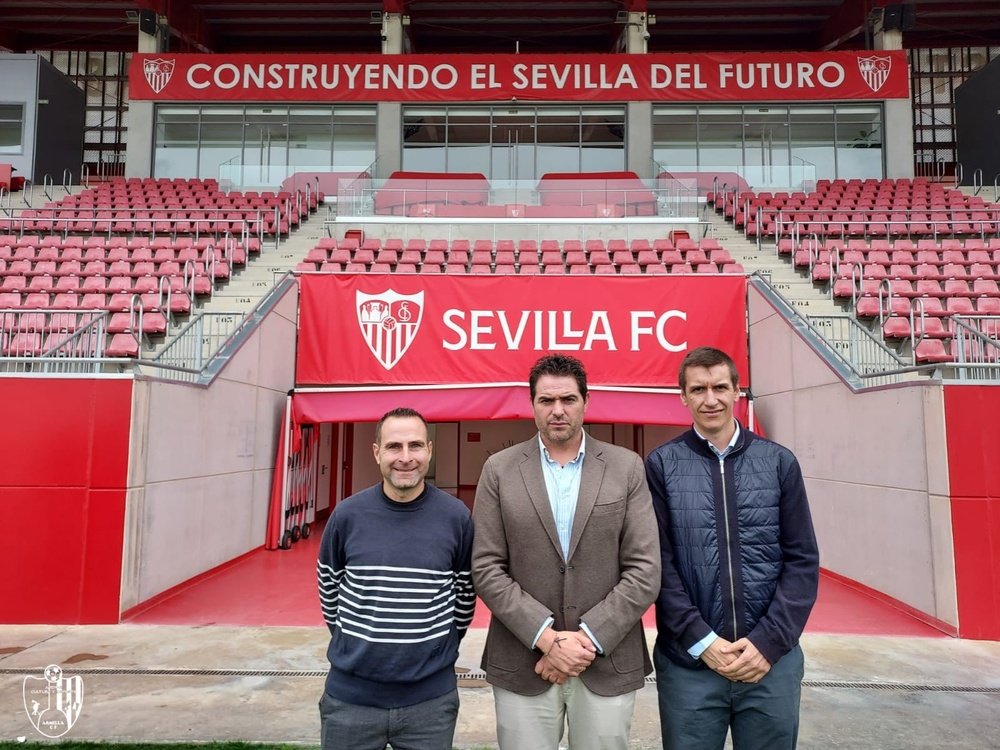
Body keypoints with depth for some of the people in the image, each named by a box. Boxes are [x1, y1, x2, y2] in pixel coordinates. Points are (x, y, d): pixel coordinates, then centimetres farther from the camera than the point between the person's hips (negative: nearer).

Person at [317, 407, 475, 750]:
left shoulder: (457, 517, -8)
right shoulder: (346, 515, -7)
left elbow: (465, 595, 5)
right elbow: (329, 591, 7)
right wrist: (355, 644, 10)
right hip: (350, 695, 1)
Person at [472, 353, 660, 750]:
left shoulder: (627, 468, 0)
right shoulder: (499, 469, -1)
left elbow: (645, 570, -4)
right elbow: (486, 568, -4)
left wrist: (587, 639, -11)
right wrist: (547, 637, -12)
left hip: (608, 666, 1)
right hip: (521, 666, 0)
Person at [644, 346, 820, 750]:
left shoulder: (779, 462, 2)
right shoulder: (661, 465, -3)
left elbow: (802, 561, 1)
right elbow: (658, 563, -5)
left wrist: (769, 641, -8)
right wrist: (701, 641, -11)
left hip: (772, 660, 2)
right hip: (687, 662, -1)